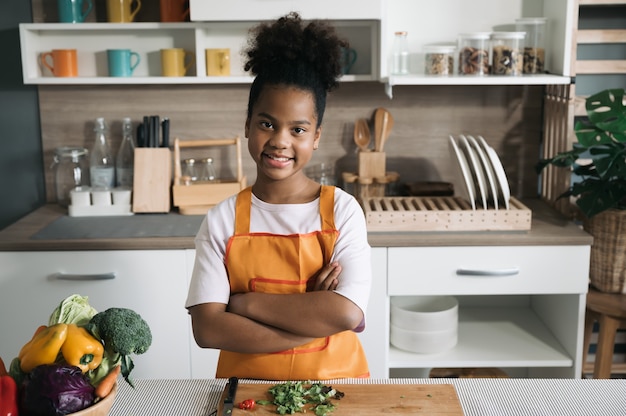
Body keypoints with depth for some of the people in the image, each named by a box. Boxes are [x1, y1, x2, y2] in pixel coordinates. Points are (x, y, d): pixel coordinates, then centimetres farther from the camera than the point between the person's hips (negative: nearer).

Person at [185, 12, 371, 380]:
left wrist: (244, 302, -13)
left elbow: (349, 313, -15)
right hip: (247, 387, 0)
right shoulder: (222, 220, -2)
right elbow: (207, 328, -10)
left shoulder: (342, 210, -3)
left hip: (333, 381, 1)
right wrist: (314, 316, -15)